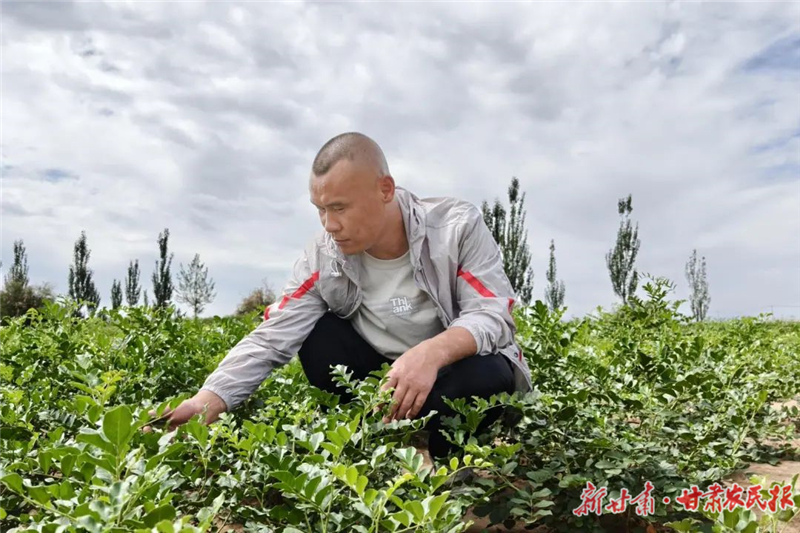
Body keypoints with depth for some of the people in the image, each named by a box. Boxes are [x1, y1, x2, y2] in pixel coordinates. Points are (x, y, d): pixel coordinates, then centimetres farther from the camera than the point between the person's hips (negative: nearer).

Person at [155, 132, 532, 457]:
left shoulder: (457, 226, -20)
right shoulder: (323, 257, -13)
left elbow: (493, 316, -27)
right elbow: (269, 339, -18)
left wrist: (431, 353, -47)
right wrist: (204, 405, -32)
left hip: (457, 371, -2)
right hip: (389, 378, 3)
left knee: (483, 371, -36)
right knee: (318, 336, -19)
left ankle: (444, 462, -7)